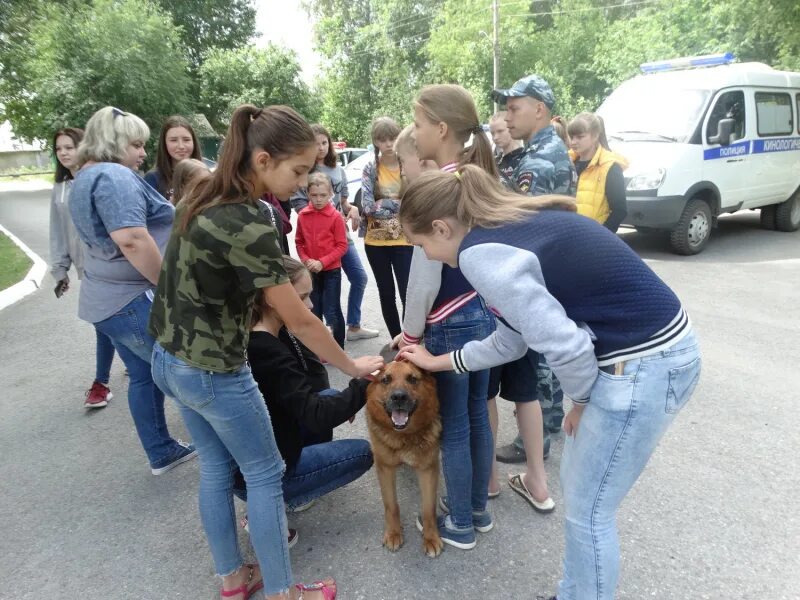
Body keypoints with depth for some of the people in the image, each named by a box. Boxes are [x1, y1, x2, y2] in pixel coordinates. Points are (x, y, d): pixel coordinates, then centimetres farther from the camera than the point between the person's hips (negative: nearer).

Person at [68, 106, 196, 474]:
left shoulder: (85, 178, 17)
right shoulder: (114, 176, -18)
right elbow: (131, 240, -29)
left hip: (110, 299, 10)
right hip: (135, 301, -10)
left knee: (144, 376, 17)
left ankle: (162, 453, 28)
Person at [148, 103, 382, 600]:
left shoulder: (205, 197, 0)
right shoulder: (248, 226, -27)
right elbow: (299, 321, -21)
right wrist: (352, 367, -9)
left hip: (172, 358, 9)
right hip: (213, 372, -8)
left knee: (216, 467, 20)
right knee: (264, 474, 8)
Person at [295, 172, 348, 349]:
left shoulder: (335, 216, -11)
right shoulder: (302, 216, 0)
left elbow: (342, 246, -10)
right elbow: (299, 242, 8)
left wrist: (322, 262, -17)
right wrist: (306, 260, -9)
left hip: (331, 271, -4)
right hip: (310, 272, 4)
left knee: (332, 312, 1)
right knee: (313, 311, 13)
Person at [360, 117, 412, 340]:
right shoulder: (370, 169, 1)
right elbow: (368, 206, -11)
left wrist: (384, 203, -14)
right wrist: (400, 205, -13)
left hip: (404, 241, -2)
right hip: (376, 241, 3)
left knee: (408, 293, -8)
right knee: (386, 294, 13)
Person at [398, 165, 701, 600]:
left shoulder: (480, 253, -19)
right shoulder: (512, 225, 10)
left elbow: (564, 345, -23)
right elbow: (511, 340, 17)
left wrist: (581, 401, -2)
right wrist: (437, 362, 27)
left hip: (644, 366, -9)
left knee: (586, 511, 10)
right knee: (577, 491, 23)